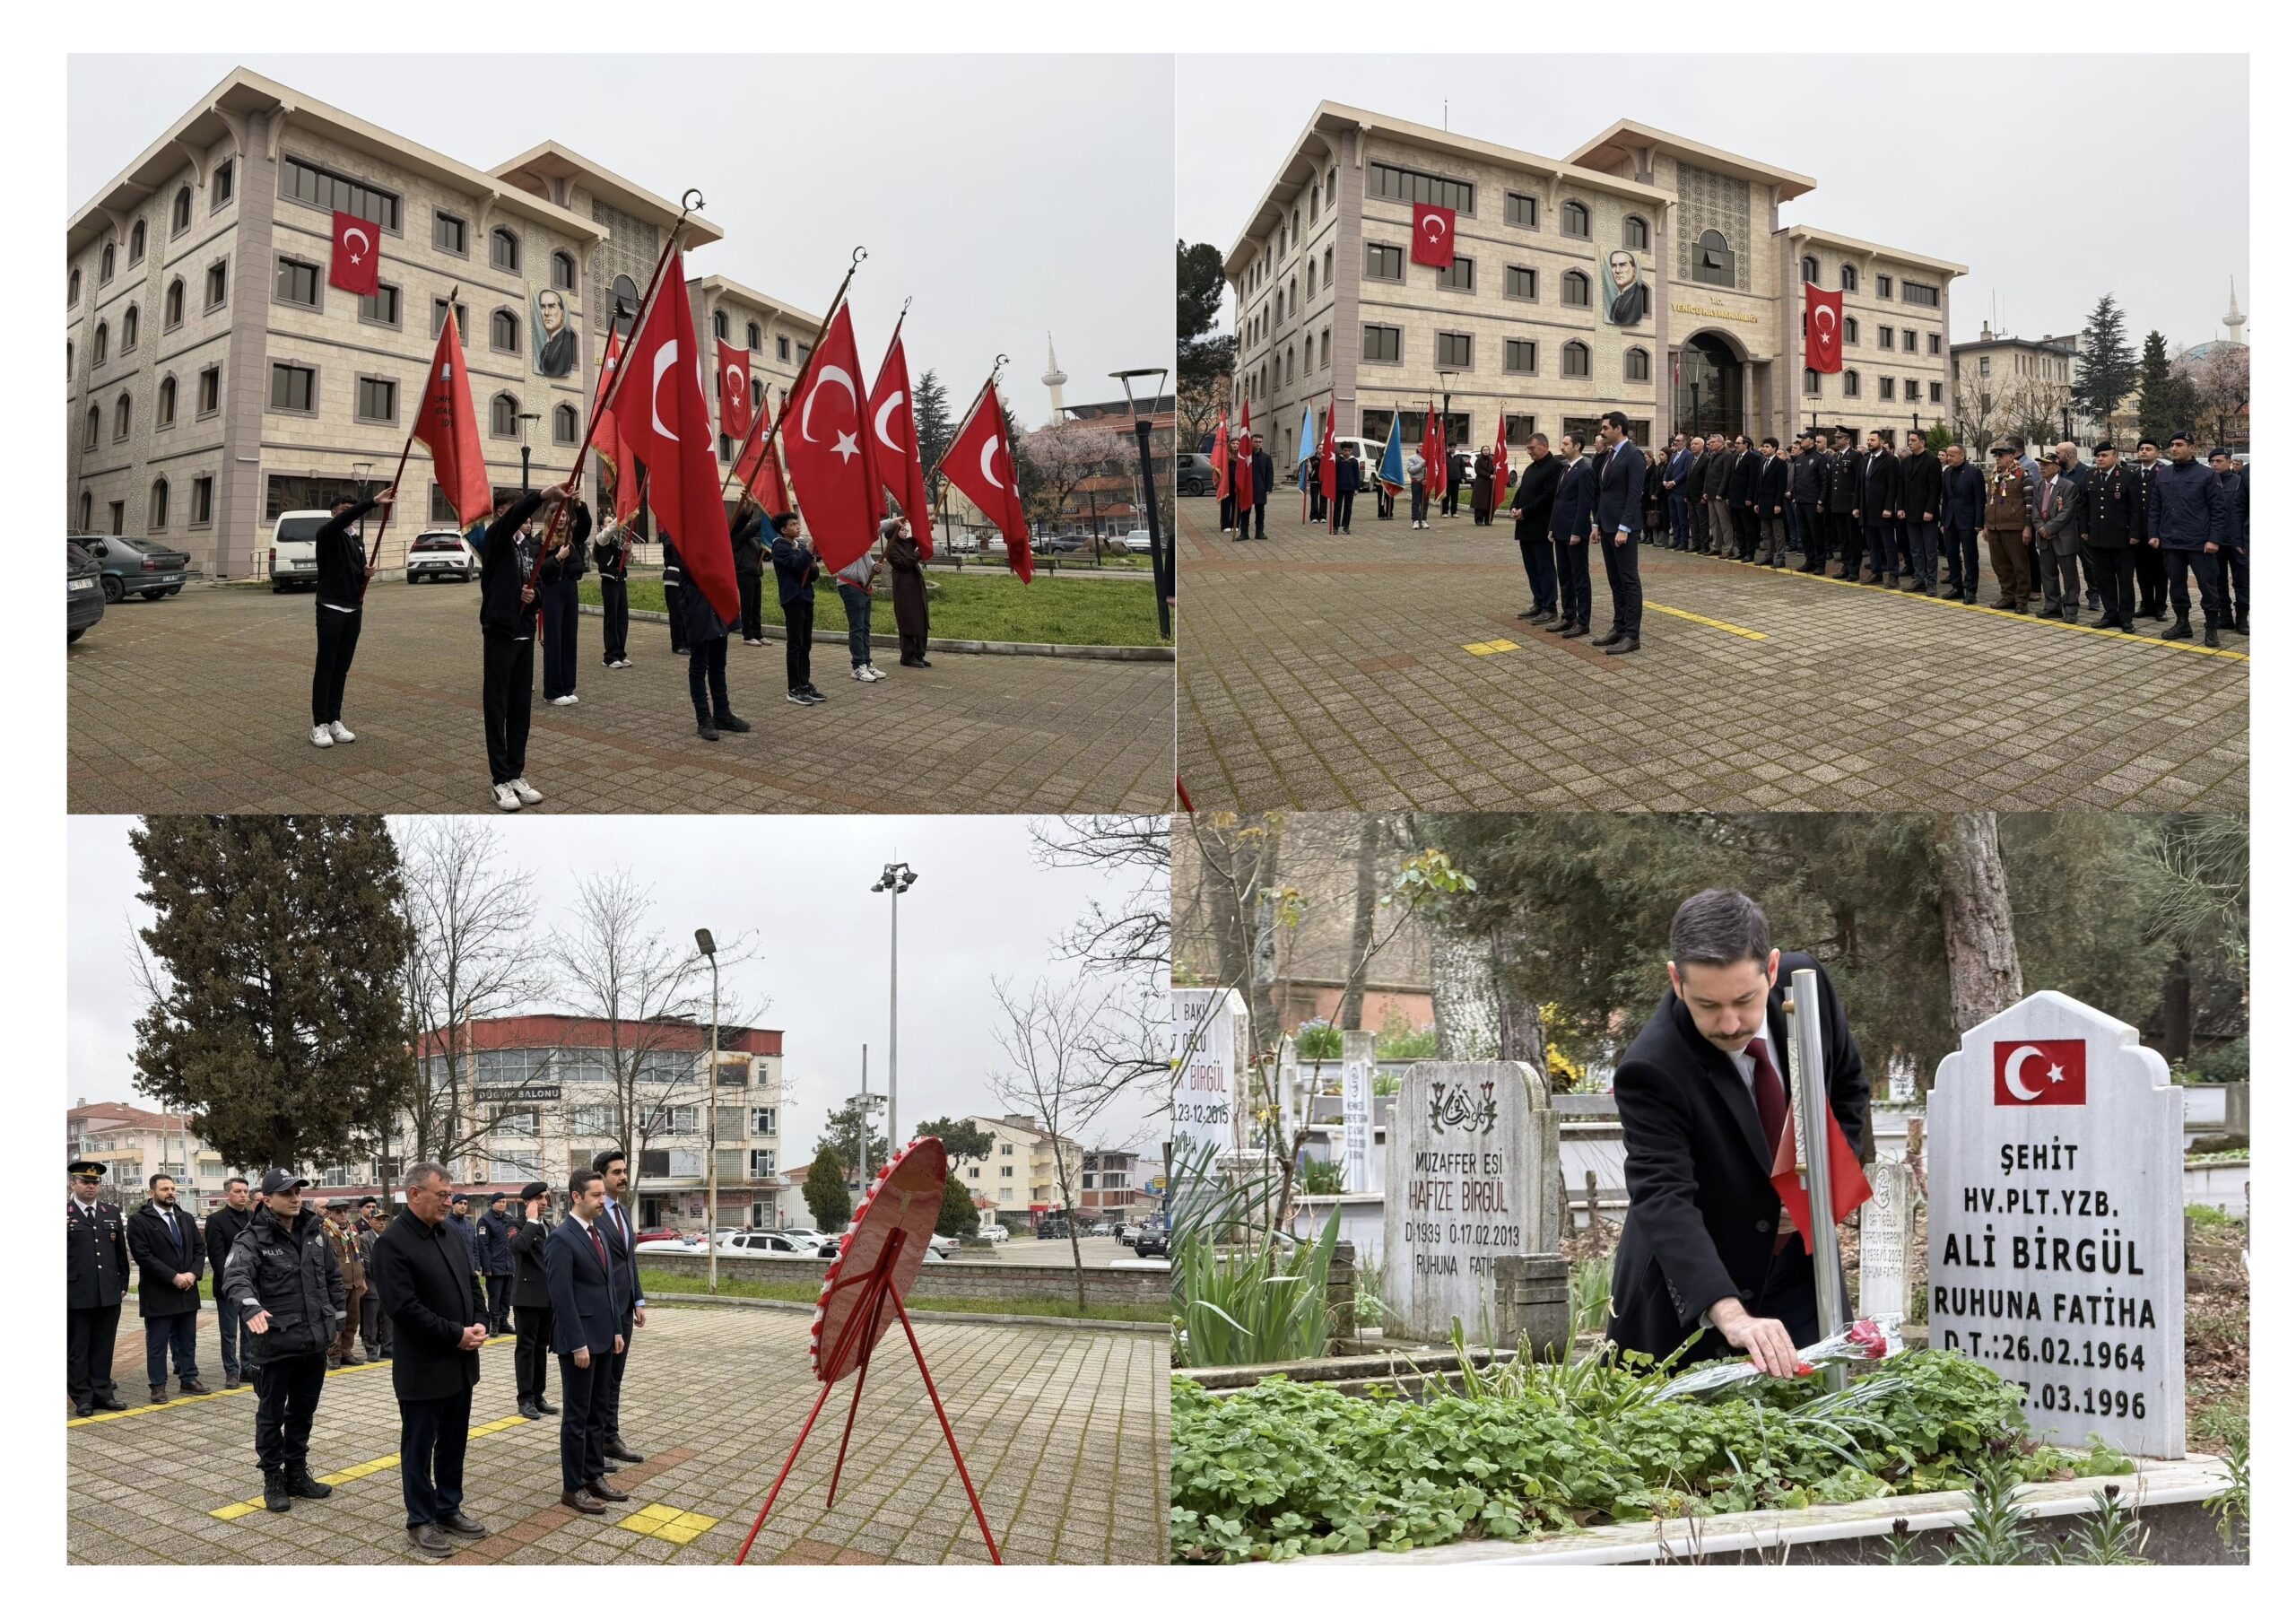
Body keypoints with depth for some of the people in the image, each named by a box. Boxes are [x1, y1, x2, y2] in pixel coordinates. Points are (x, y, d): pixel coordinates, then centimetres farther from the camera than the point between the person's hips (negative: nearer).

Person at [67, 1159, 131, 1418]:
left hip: (109, 1294, 4)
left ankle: (103, 1393, 16)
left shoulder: (112, 1212, 11)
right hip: (76, 1296, -4)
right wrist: (61, 1291, -7)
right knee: (77, 1349, 3)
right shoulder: (64, 1214, -4)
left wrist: (123, 1284, 12)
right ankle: (83, 1398, 10)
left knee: (104, 1347, 9)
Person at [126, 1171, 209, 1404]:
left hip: (187, 1291, 5)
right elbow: (142, 1255, -14)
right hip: (158, 1294, -5)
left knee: (188, 1340, 11)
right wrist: (173, 1277, -16)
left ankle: (189, 1378, 20)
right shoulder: (139, 1220, -7)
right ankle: (158, 1385, 8)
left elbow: (199, 1250, 12)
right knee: (157, 1343, 1)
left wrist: (193, 1273, -7)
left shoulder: (186, 1218, 13)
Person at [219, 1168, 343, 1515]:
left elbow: (333, 1275, 17)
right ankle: (274, 1480, 18)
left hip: (314, 1341, 5)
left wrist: (335, 1314, 13)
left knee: (304, 1411, 16)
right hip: (275, 1343, -5)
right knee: (271, 1414, 7)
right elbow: (235, 1278, -31)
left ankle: (297, 1474, 29)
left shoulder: (315, 1231, 5)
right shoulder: (252, 1239, -14)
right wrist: (251, 1307, -49)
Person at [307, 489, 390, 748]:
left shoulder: (357, 541, 17)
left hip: (354, 610, 6)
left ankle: (335, 720, 13)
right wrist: (374, 502, -38)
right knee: (325, 667, -4)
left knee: (342, 668, 8)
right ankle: (320, 724, -2)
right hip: (331, 609, -6)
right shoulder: (326, 534, -6)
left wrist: (367, 573, -4)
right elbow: (343, 520, -26)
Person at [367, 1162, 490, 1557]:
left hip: (460, 1362, 7)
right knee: (419, 1447, 5)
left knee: (454, 1443, 16)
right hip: (423, 1367, -7)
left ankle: (449, 1509, 28)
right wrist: (457, 1334, -19)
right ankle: (421, 1521, 15)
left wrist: (480, 1323, -5)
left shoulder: (452, 1233, 7)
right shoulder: (392, 1243, -16)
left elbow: (472, 1283, 14)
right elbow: (405, 1307, -22)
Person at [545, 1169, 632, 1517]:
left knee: (599, 1413, 14)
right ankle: (573, 1487, 8)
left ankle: (594, 1476, 23)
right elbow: (562, 1297, -19)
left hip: (603, 1339, 8)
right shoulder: (561, 1239, -16)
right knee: (577, 1416, 0)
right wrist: (578, 1344, -20)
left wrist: (617, 1330, 14)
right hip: (579, 1341, -8)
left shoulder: (599, 1233, 11)